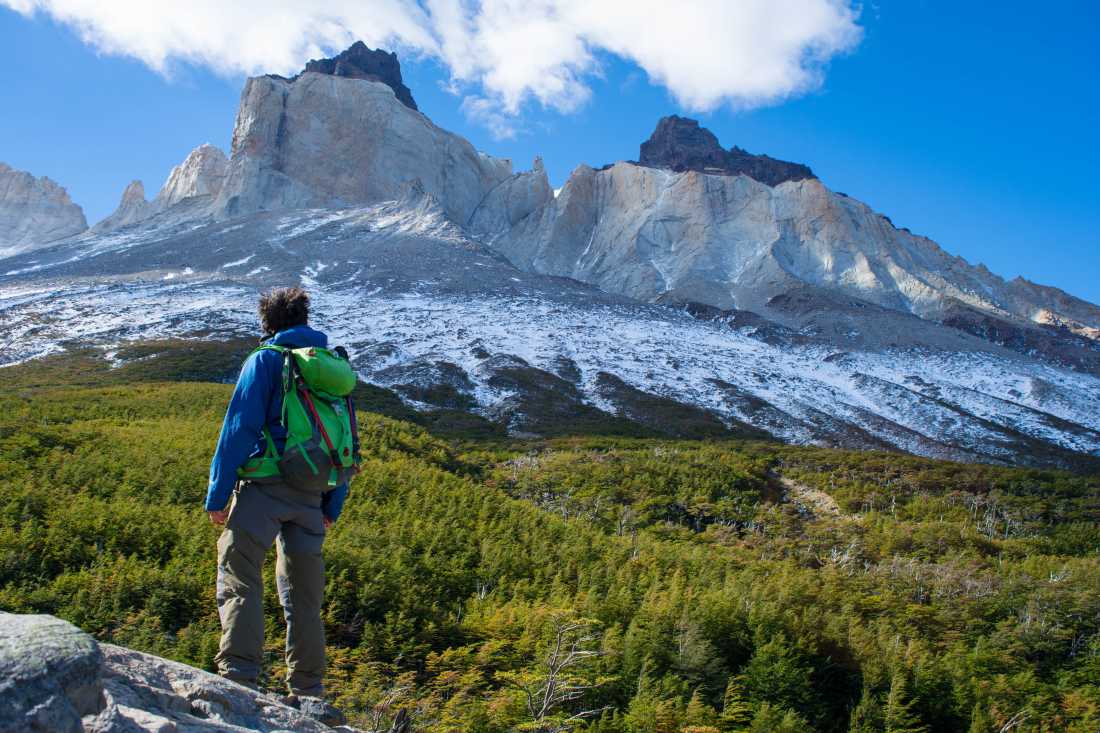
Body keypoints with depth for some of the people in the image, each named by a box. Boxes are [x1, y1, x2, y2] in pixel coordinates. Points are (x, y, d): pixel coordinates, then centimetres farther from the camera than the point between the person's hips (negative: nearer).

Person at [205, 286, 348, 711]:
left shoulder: (264, 360, 0)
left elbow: (239, 428, -8)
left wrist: (217, 494, -5)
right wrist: (334, 505, 20)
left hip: (265, 485, -5)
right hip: (310, 496, 5)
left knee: (239, 576, -4)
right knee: (304, 592, 12)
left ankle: (239, 673, -17)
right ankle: (308, 688, 15)